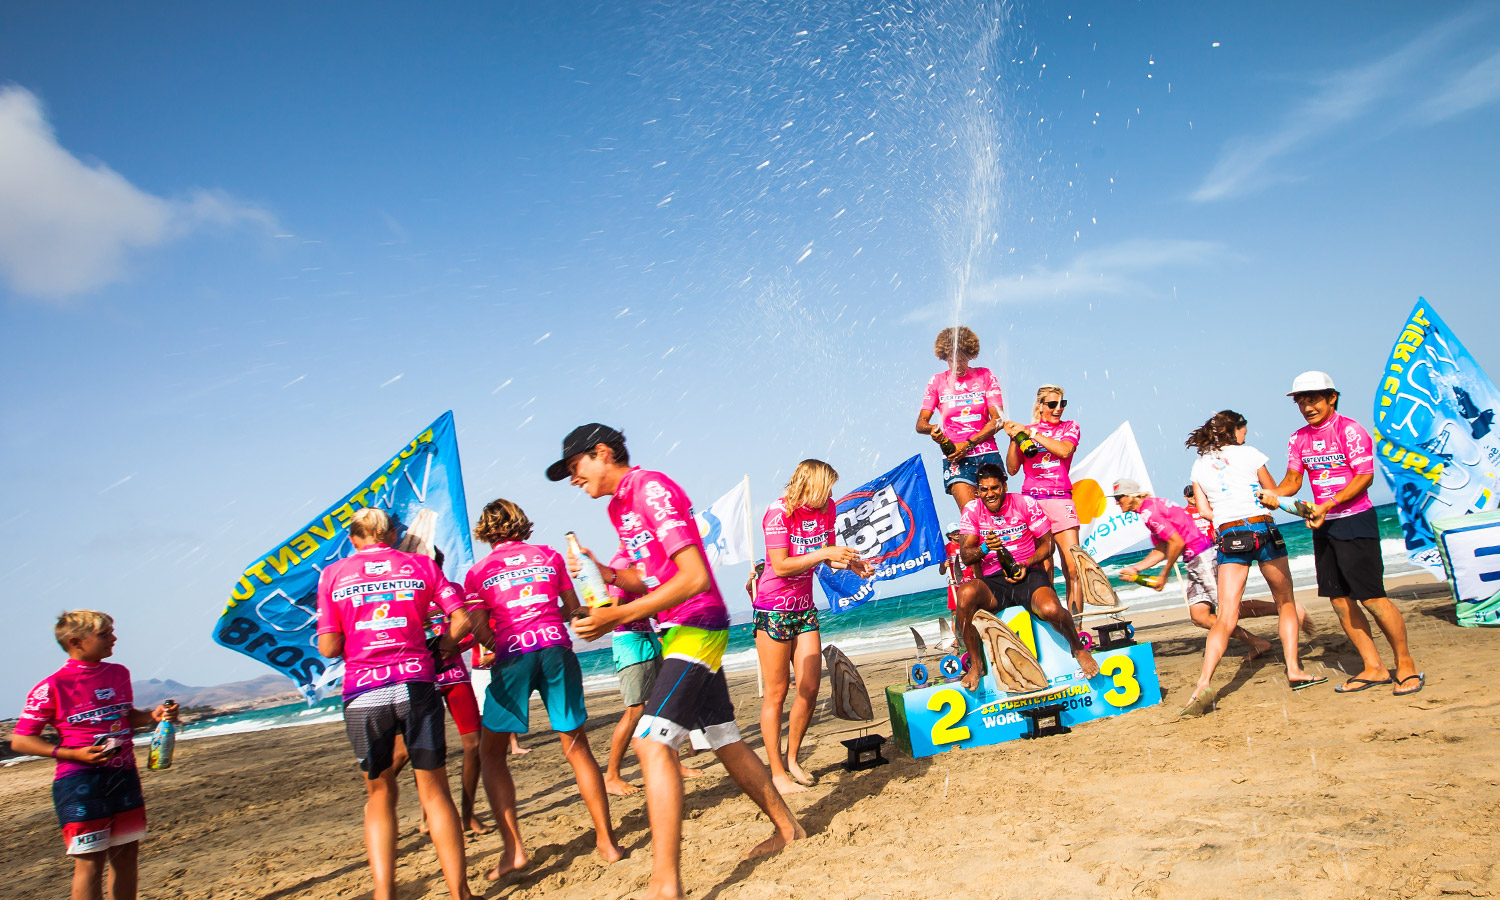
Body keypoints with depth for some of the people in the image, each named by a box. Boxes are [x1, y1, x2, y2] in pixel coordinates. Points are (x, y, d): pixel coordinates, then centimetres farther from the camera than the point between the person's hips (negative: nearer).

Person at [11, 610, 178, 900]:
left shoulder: (119, 673, 9)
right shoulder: (52, 687, -10)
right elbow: (20, 741, -7)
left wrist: (153, 716, 3)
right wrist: (73, 754, -18)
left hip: (124, 775, 6)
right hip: (80, 781, -6)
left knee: (127, 855, 12)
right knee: (90, 861, -5)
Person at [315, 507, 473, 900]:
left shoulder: (333, 574, 6)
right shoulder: (421, 564, 7)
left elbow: (329, 647, 1)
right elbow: (461, 619, 0)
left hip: (363, 694, 0)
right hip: (416, 684, 0)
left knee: (379, 794, 14)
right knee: (434, 791, 8)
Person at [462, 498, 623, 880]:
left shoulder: (478, 572, 6)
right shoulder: (549, 555, 12)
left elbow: (480, 632, 1)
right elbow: (572, 608, 19)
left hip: (512, 657, -2)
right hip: (557, 649, 2)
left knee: (491, 752, 12)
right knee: (577, 747, 10)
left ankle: (514, 849, 1)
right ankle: (606, 841, 11)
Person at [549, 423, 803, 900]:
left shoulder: (652, 488, -16)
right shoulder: (620, 505, 14)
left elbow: (694, 577, -24)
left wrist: (621, 615, -26)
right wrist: (607, 574, -4)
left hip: (698, 626, -10)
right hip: (679, 631, 10)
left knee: (653, 741, -20)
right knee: (724, 739, 18)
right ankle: (786, 828, 33)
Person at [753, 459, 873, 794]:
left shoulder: (825, 509, 2)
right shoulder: (779, 512, -17)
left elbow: (829, 557, 9)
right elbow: (781, 566, -24)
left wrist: (850, 562, -11)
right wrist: (824, 553, -29)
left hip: (805, 608, 7)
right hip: (774, 609, -6)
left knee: (810, 688, 4)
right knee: (776, 693, -1)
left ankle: (792, 759, 22)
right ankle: (777, 773, 7)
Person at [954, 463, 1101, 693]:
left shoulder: (1025, 503, 1)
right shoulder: (972, 510, 3)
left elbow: (1047, 544, 5)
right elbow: (966, 556, -1)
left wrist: (1026, 564, -13)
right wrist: (985, 548, -24)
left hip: (1029, 574, -1)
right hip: (993, 581, 1)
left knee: (1051, 610, -33)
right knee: (966, 593, -35)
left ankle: (1078, 649, 4)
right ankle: (976, 664, -17)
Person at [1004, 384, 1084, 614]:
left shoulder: (1070, 427, 15)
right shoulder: (1026, 431, 15)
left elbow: (1065, 450, -7)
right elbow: (1012, 469, 10)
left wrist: (1031, 433, -6)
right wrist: (1014, 439, -1)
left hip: (1061, 500, 0)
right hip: (1032, 500, 0)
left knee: (1073, 567, -9)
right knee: (1043, 567, -6)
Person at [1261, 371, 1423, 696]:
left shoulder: (1349, 429, -10)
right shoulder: (1299, 438, 9)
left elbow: (1365, 477, -15)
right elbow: (1293, 480, 8)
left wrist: (1327, 505, -24)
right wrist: (1273, 493, -14)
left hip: (1355, 520, -7)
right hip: (1323, 525, 7)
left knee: (1371, 597, -8)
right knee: (1339, 599, 6)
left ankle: (1406, 665, 7)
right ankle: (1373, 668, 16)